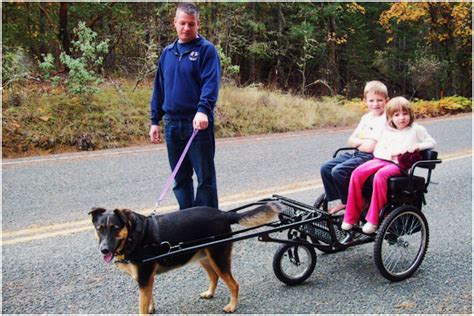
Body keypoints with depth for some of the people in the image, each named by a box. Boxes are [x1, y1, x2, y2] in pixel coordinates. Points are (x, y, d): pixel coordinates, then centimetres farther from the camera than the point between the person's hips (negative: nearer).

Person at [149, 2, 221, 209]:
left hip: (199, 123, -5)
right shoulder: (167, 52, 14)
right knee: (180, 178, 13)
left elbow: (211, 83, -14)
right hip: (172, 123, 6)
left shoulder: (206, 49, -2)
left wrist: (203, 110, -30)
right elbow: (159, 89, 17)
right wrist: (155, 121, 12)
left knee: (205, 177, 2)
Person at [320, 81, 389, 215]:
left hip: (371, 158, -8)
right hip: (356, 154, 8)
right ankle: (334, 202, 1)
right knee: (325, 168, -5)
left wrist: (358, 141, 0)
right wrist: (364, 142, -6)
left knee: (338, 171, -25)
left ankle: (347, 203, -5)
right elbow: (350, 141, 13)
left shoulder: (386, 120, -10)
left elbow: (370, 147, -19)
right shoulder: (366, 117, 15)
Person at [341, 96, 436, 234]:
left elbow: (432, 143, 14)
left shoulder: (416, 129, 10)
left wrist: (417, 146, -4)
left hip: (400, 164, -4)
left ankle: (373, 220, -29)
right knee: (357, 173, -23)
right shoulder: (387, 131, 17)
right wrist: (392, 152, -9)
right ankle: (351, 217, -15)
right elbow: (377, 151, 10)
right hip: (382, 160, 4)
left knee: (380, 176, -37)